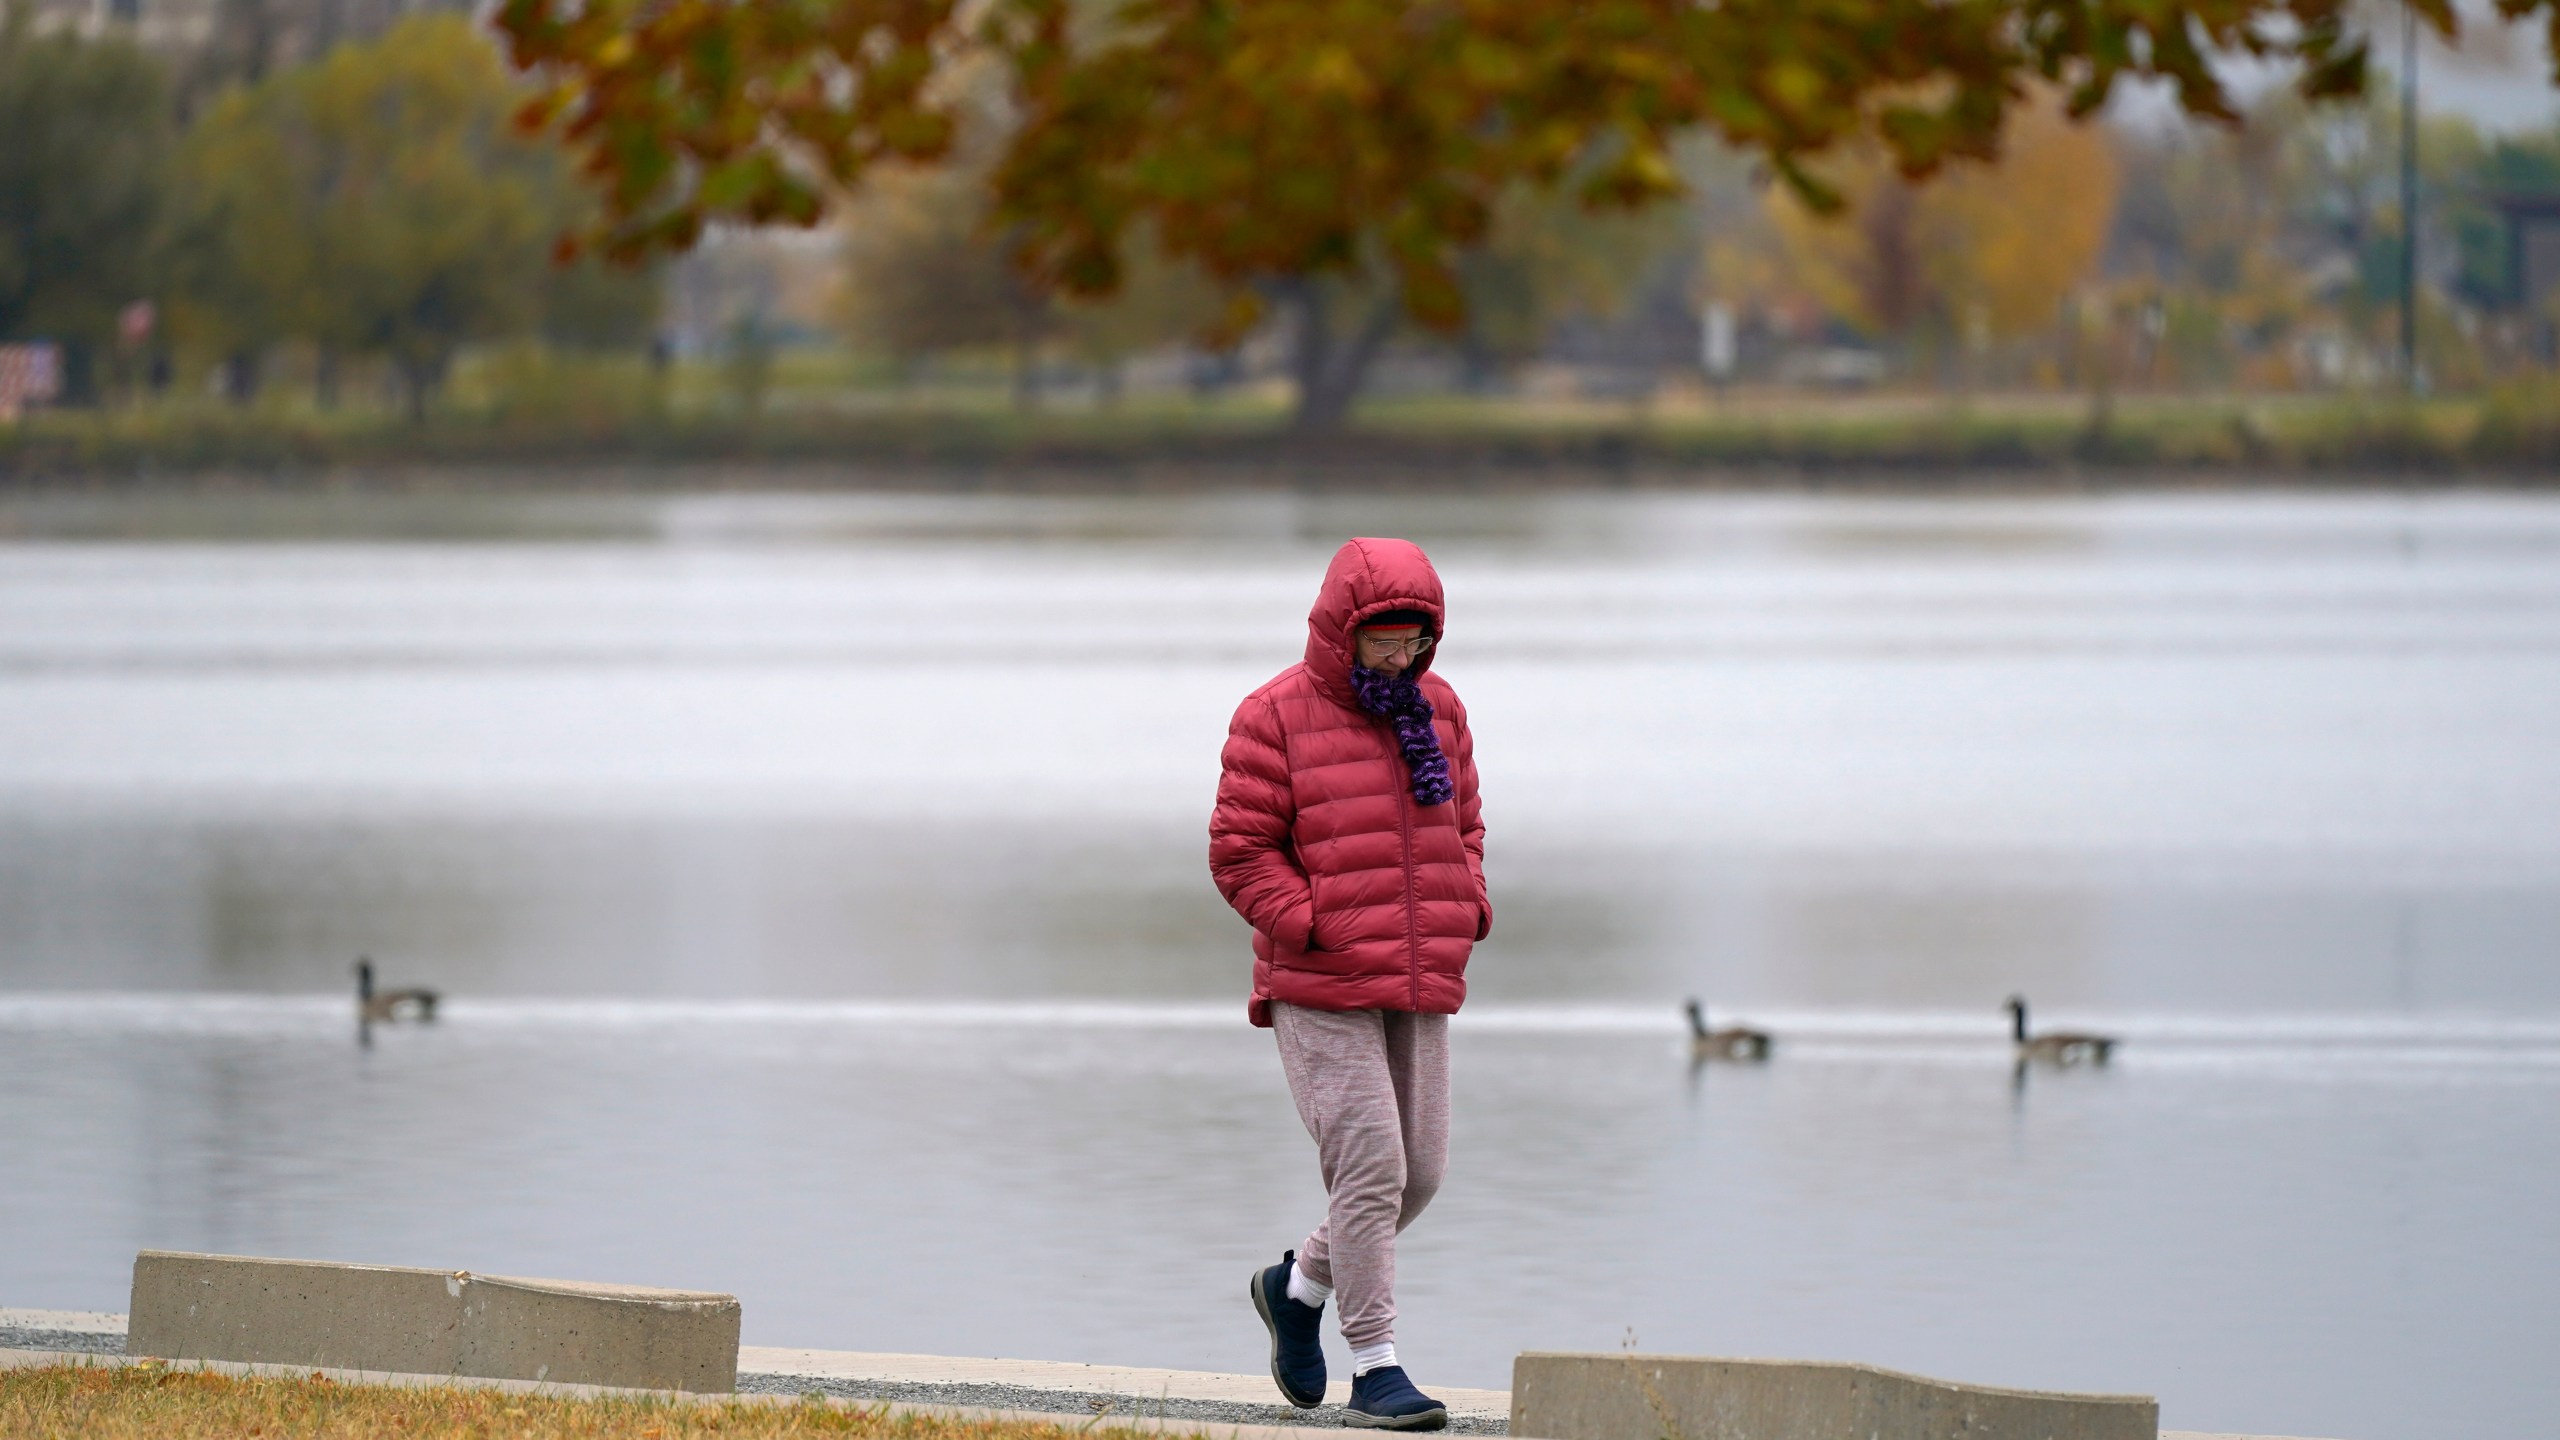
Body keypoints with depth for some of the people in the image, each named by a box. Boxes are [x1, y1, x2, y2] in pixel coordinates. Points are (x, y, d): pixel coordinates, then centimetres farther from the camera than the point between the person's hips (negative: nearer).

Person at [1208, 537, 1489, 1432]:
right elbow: (1240, 852, -7)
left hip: (1420, 990, 6)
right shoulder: (1277, 718, -7)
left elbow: (1461, 829, 22)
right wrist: (1314, 930, -17)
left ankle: (1299, 1286, 31)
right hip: (1321, 995, -6)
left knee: (1419, 1168, 7)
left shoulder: (1438, 711, 11)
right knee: (1370, 1167, -13)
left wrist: (1469, 909, 3)